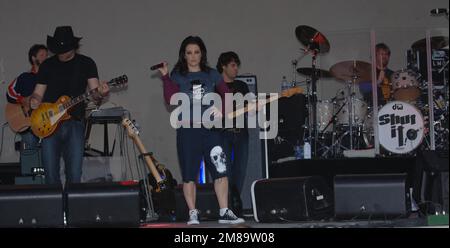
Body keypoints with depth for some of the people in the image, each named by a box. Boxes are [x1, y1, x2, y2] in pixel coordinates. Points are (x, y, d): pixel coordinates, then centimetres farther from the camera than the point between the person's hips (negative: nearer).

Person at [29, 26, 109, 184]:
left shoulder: (86, 63, 6)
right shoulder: (47, 65, 10)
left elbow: (94, 91, 0)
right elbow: (38, 92, 12)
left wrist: (100, 93, -24)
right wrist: (34, 100, -12)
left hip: (75, 122, -1)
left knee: (74, 176, -4)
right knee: (50, 174, -1)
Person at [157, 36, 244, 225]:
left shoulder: (211, 74, 11)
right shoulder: (177, 76, 5)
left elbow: (226, 94, 12)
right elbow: (170, 99, -8)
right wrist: (165, 76, -12)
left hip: (210, 128, 1)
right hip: (187, 130, -1)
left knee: (220, 170, -8)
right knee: (189, 174, 2)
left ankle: (224, 213, -4)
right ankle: (193, 214, 10)